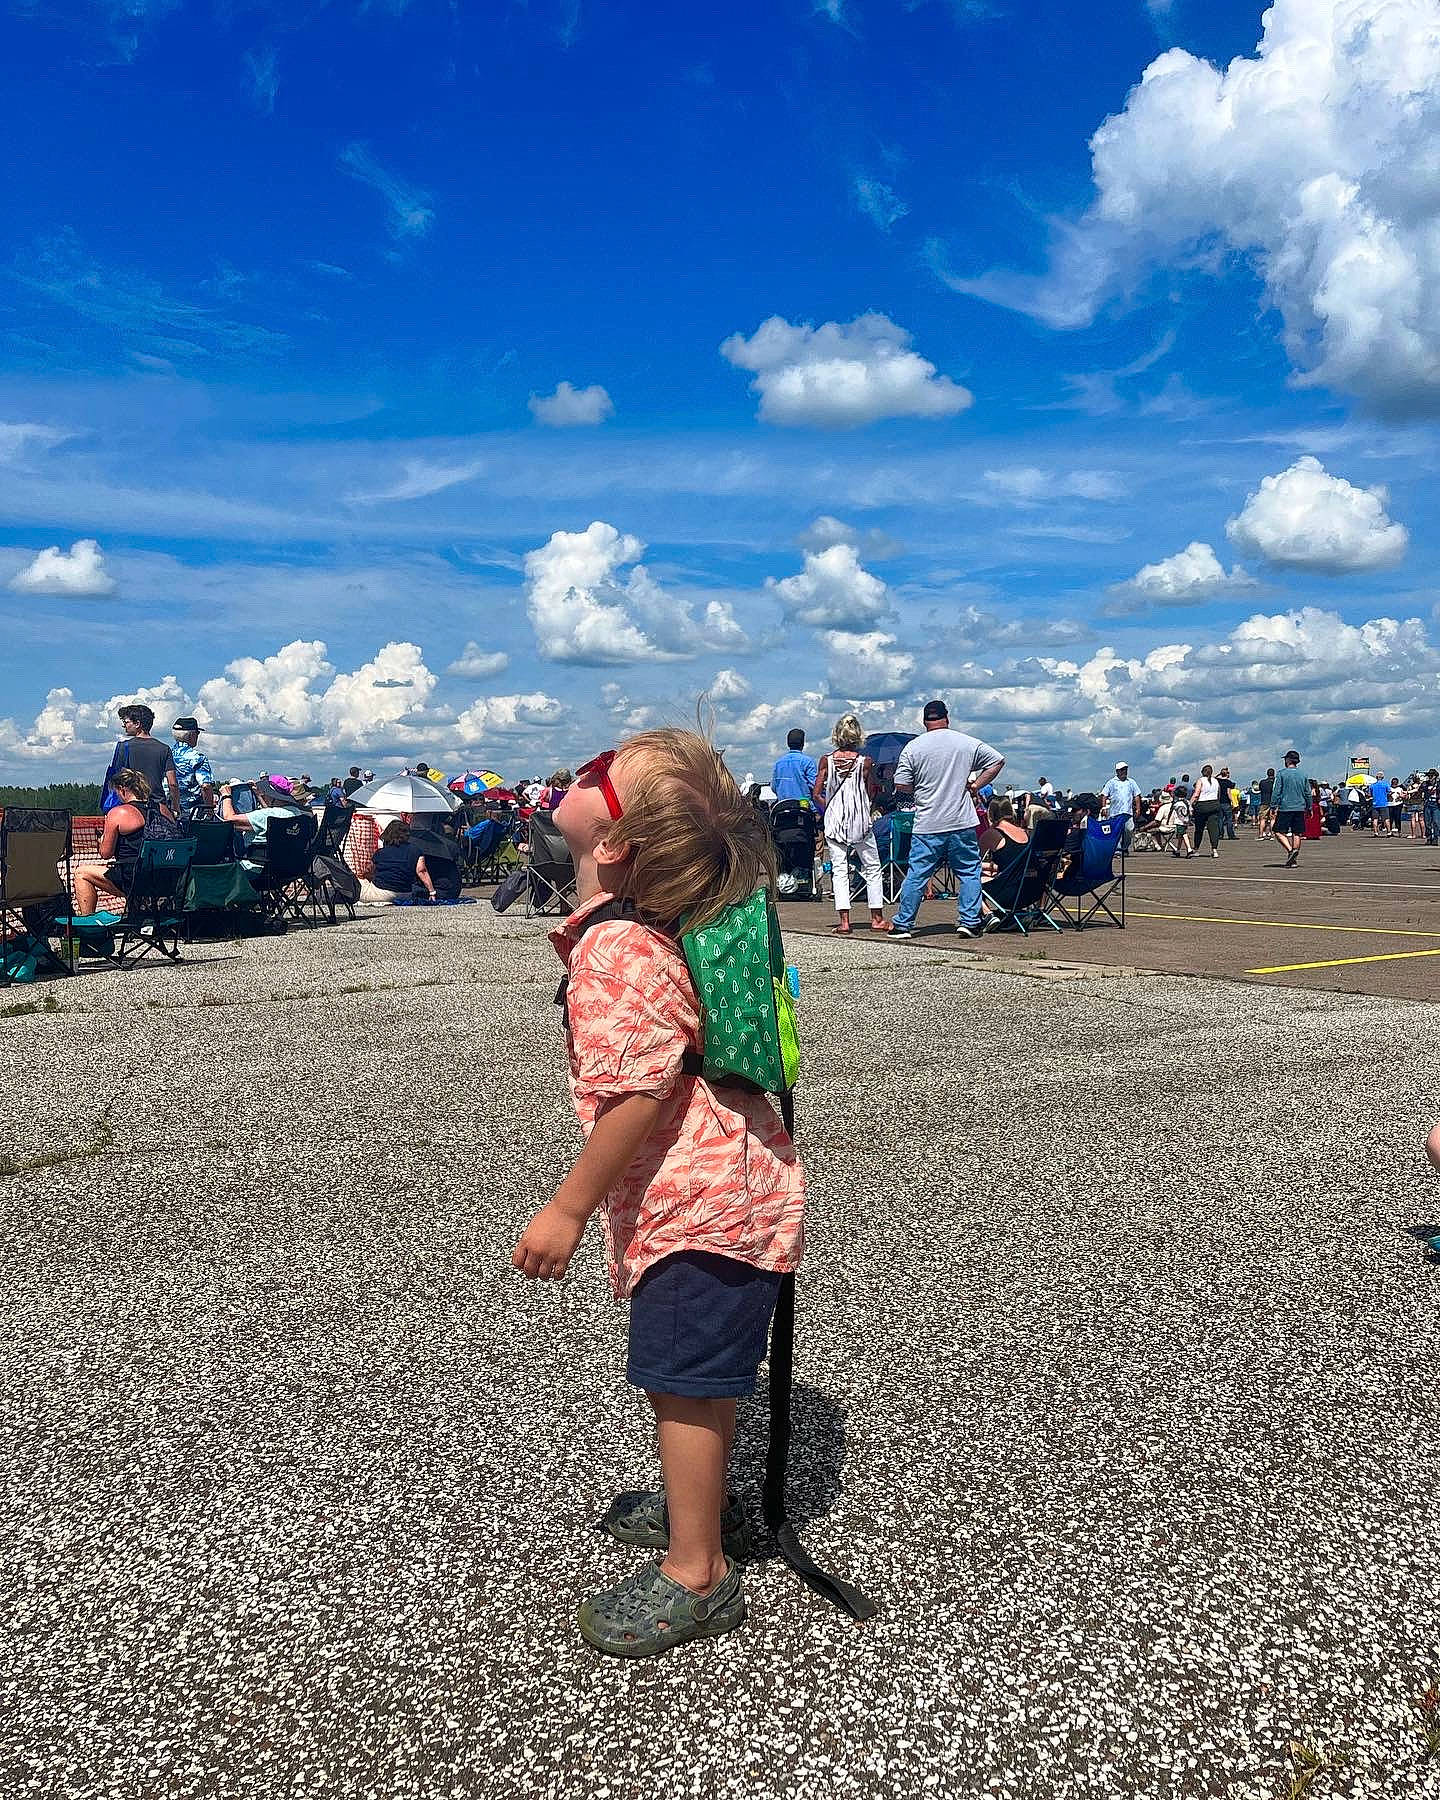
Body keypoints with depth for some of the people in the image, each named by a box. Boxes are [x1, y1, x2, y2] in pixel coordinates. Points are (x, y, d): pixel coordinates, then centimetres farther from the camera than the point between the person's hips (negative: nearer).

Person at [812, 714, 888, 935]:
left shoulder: (826, 760, -3)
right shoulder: (865, 761, -7)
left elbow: (816, 795, -3)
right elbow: (871, 795, -2)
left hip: (834, 820, 1)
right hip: (861, 821, -1)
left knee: (839, 870, 5)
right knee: (872, 868, 11)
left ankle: (844, 920, -3)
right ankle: (876, 918, 13)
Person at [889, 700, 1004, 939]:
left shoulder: (913, 747, -2)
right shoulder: (968, 743, 4)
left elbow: (901, 787, -4)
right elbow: (997, 761, 10)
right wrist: (975, 786, 10)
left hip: (927, 825, 0)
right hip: (963, 822, 1)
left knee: (916, 875, 3)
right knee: (969, 872, 10)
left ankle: (902, 924, 7)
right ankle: (969, 922, 6)